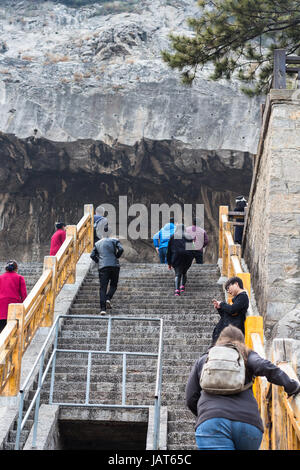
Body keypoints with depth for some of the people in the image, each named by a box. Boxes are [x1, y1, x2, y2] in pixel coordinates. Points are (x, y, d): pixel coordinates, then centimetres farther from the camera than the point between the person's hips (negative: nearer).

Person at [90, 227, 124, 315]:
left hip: (102, 267, 2)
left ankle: (103, 309, -9)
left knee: (103, 287, 0)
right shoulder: (114, 240, 5)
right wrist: (116, 257, 5)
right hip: (114, 265, -2)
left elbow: (92, 255, 9)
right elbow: (121, 249, -10)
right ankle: (108, 299, -12)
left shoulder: (97, 243, 16)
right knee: (113, 285, 15)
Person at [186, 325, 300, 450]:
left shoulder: (202, 360, 26)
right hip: (248, 423, 1)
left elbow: (191, 399, 21)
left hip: (212, 422, 0)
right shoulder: (247, 355, 22)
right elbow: (266, 367, 0)